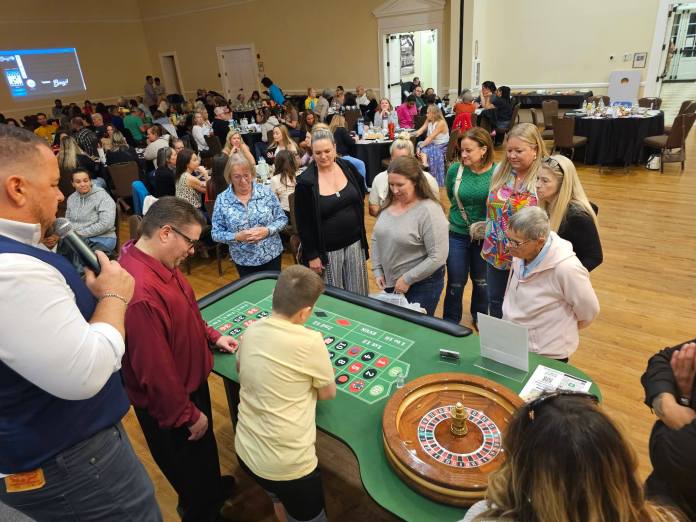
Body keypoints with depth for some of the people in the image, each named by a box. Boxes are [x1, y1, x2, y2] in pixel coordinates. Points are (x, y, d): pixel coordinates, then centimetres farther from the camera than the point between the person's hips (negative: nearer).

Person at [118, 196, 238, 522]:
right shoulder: (140, 291, -37)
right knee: (188, 464, 19)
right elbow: (154, 371, -30)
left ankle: (214, 489, 58)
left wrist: (211, 336, 8)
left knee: (206, 447, 32)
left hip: (190, 381, 9)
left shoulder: (161, 264, -7)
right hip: (168, 406, -9)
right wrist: (188, 415, -18)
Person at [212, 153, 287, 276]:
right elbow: (216, 234, -4)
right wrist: (237, 237, -21)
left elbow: (282, 219, -1)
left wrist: (267, 231, -19)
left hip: (272, 255, 1)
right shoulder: (222, 200, -7)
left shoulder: (266, 191, -6)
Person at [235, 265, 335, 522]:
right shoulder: (310, 342, -23)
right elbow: (328, 393, -6)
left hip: (245, 451, 7)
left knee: (280, 500, 34)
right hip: (287, 464, -6)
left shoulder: (251, 331, -5)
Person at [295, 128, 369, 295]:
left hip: (354, 242, 4)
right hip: (327, 249, -3)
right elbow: (303, 223, -10)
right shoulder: (305, 182, -14)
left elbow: (361, 192, 19)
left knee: (357, 292, 15)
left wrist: (356, 219, 10)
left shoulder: (348, 167, -2)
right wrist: (311, 255, -10)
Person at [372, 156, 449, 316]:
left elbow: (438, 257, -22)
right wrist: (377, 271, 2)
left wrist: (408, 279, -18)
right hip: (390, 281, 7)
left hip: (422, 284, -6)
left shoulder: (429, 210, -21)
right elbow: (376, 238, 9)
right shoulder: (389, 203, 0)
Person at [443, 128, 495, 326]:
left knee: (481, 281, 21)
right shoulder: (455, 170, -12)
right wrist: (462, 216, 6)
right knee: (455, 283, 9)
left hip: (486, 237, 0)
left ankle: (479, 317, 46)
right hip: (458, 235, 0)